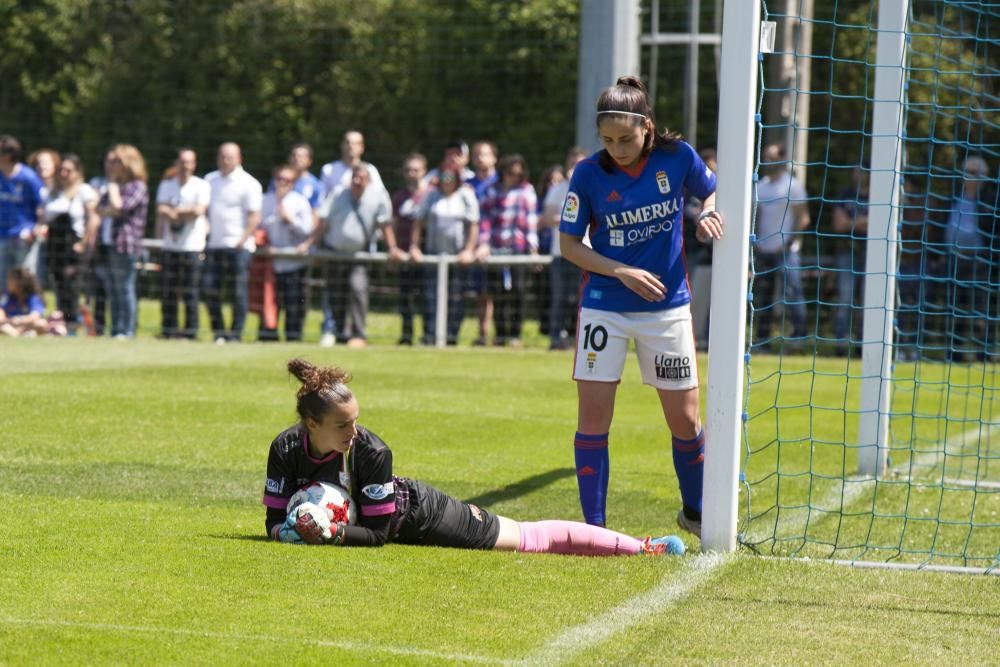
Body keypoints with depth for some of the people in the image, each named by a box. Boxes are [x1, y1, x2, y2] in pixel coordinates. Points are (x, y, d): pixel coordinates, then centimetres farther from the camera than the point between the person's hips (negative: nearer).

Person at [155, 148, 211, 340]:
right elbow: (160, 211, 3)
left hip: (192, 246, -4)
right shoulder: (166, 185, 13)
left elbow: (199, 211, -12)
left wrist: (174, 212, -5)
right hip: (170, 246, 4)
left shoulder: (202, 186, 0)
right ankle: (168, 330, 10)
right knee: (167, 290, 3)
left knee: (190, 293, -5)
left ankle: (190, 331, 0)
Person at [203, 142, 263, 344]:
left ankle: (235, 335, 1)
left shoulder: (249, 184, -4)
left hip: (238, 246, -5)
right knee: (210, 288, 1)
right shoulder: (210, 180, 14)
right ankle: (218, 333, 9)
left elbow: (255, 217, -8)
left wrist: (241, 241, -15)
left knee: (238, 292, -4)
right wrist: (206, 232, 7)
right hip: (214, 244, 6)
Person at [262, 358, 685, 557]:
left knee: (529, 539, 2)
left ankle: (642, 548, 14)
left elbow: (378, 532, -29)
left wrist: (333, 534, -42)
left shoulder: (371, 451, -34)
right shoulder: (286, 449, -23)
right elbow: (275, 519, -17)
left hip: (416, 516, -5)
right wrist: (290, 531, -38)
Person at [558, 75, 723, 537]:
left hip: (667, 306, 1)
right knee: (593, 416, -5)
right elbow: (569, 243, -4)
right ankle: (593, 525, 5)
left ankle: (695, 512, 29)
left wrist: (709, 213, -13)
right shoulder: (589, 174, -10)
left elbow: (712, 192, 10)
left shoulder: (676, 157, -8)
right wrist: (622, 272, -16)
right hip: (604, 307, -1)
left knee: (685, 419, 6)